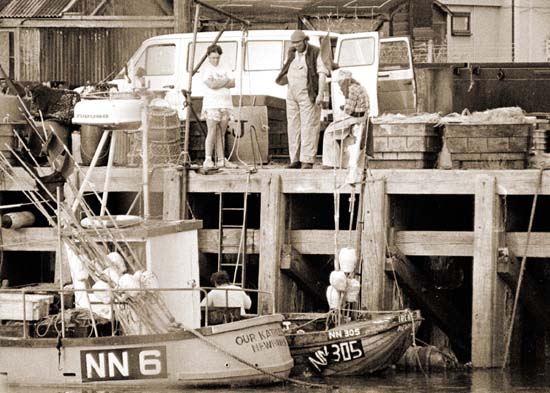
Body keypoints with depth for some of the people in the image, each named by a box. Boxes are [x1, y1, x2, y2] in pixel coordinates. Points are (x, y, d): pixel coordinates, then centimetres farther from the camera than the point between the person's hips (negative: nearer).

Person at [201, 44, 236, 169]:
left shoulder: (225, 68, 15)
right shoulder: (205, 69, -1)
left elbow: (233, 83, 4)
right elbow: (211, 84, -15)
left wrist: (218, 83, -8)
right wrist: (225, 81, -3)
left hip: (225, 104, 5)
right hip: (211, 104, -5)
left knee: (221, 134, 5)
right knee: (212, 132, -10)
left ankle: (221, 160, 5)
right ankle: (208, 160, -9)